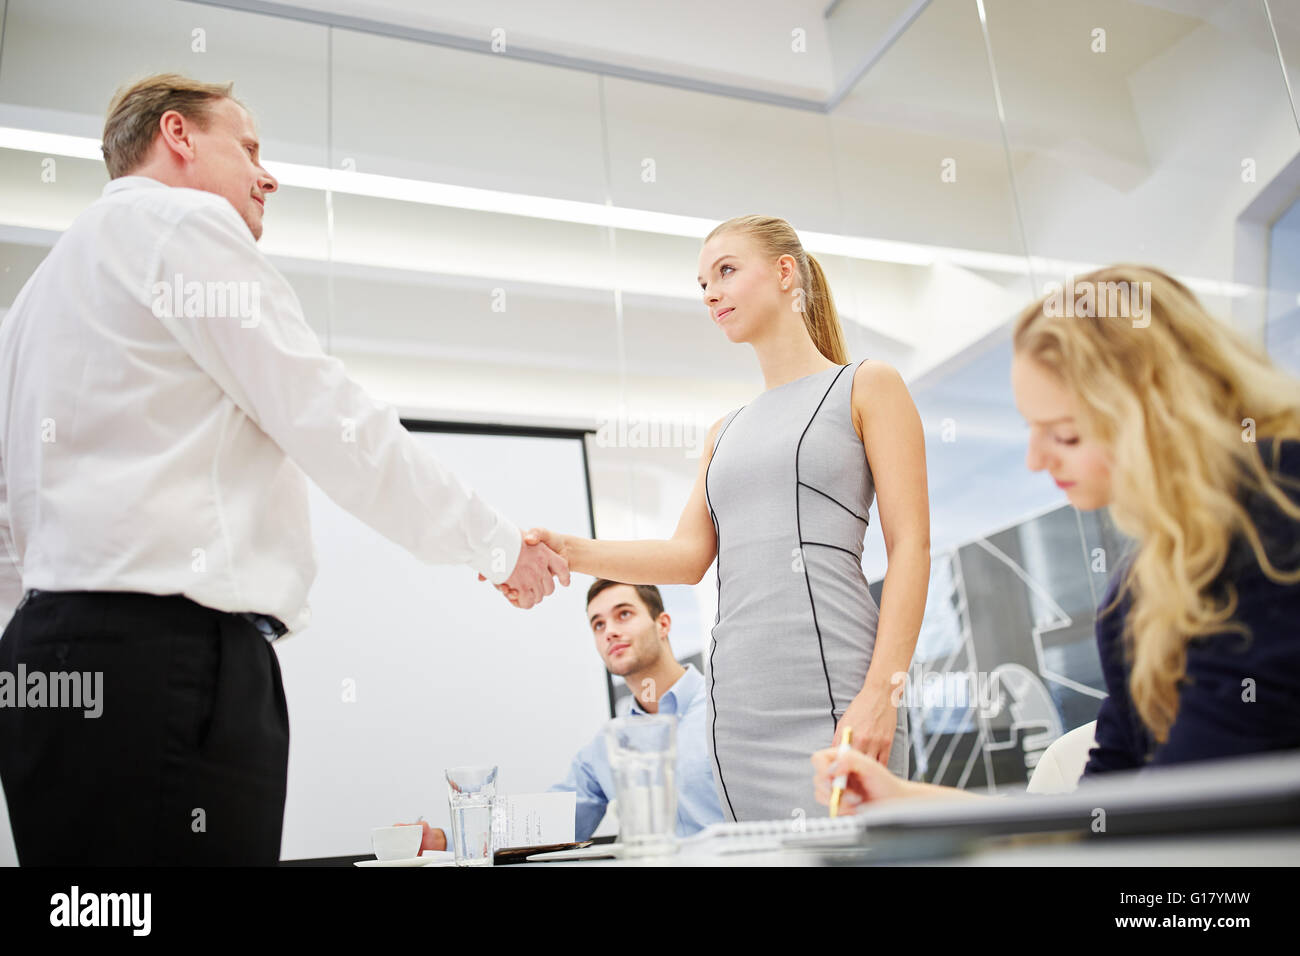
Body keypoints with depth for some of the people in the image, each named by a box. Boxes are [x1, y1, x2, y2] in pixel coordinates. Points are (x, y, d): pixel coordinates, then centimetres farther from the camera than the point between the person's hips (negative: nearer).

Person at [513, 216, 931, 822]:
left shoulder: (867, 386, 5)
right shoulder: (726, 432, 22)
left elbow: (911, 546, -4)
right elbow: (690, 553, 10)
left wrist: (881, 690, -15)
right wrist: (573, 552, -6)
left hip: (832, 697, -5)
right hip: (738, 703, 6)